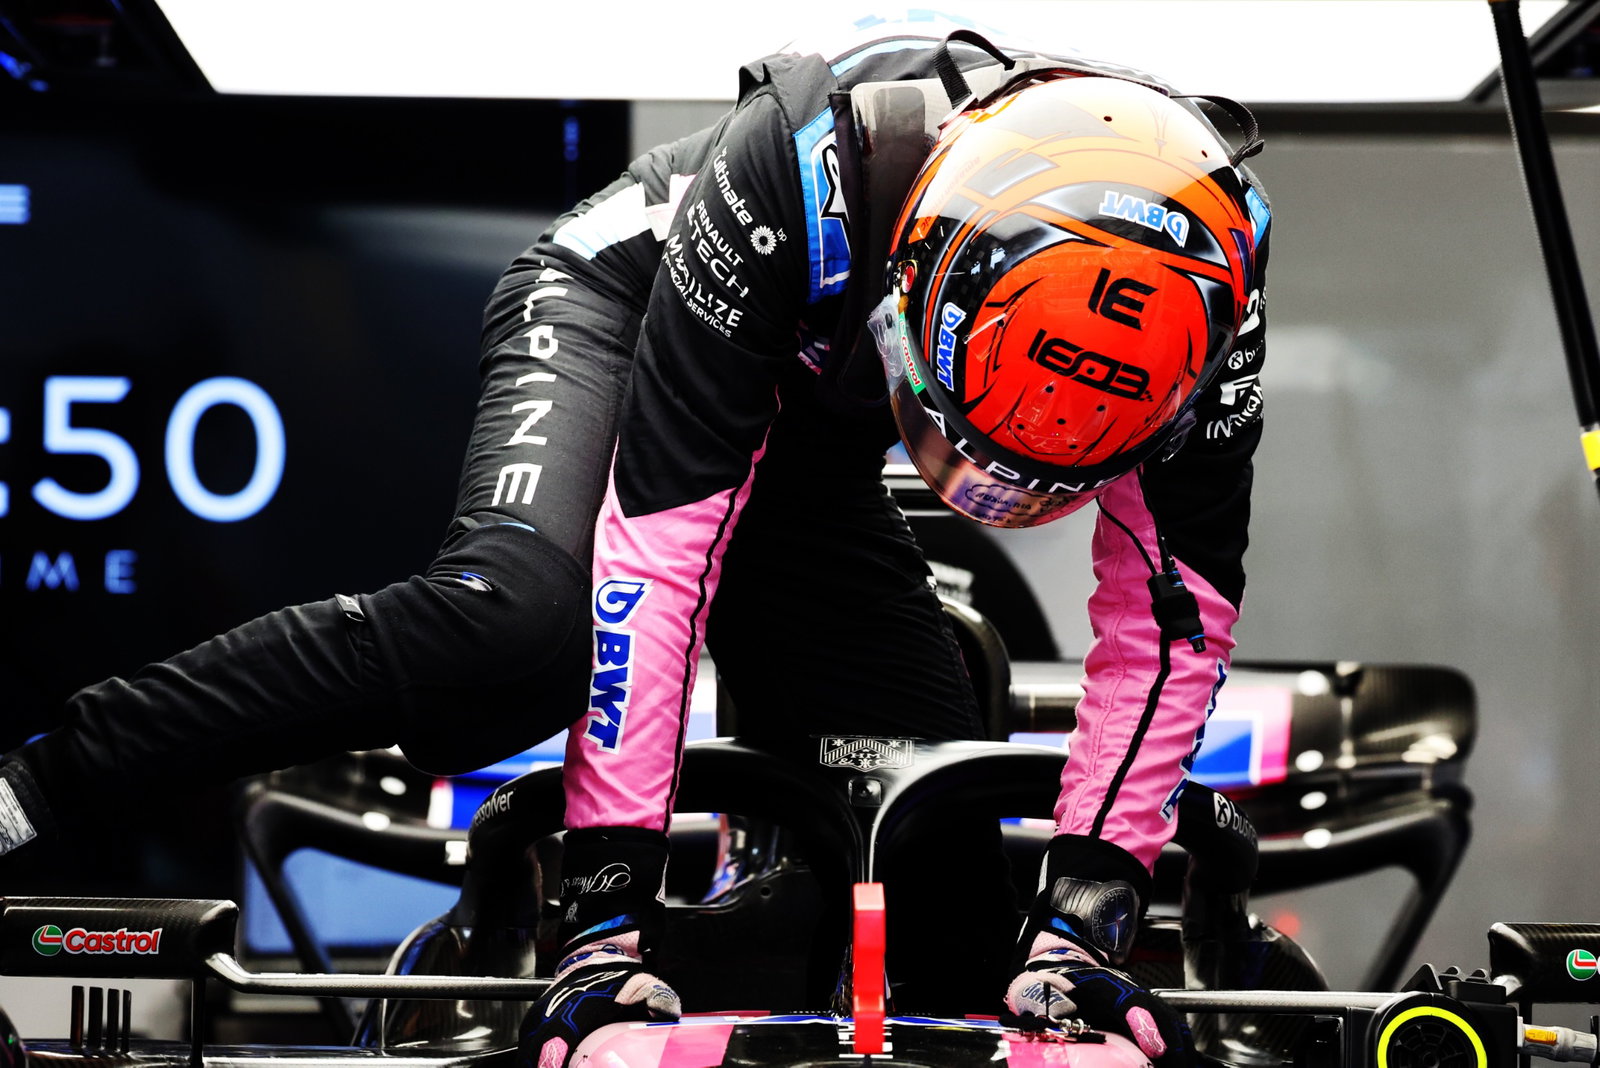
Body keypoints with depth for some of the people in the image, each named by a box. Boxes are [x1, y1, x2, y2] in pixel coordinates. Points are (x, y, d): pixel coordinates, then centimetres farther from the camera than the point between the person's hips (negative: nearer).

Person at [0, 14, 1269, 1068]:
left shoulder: (1201, 285, -30)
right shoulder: (806, 169, -40)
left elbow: (1175, 616, -20)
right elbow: (659, 548, -39)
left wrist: (1085, 910, -25)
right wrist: (613, 904, -38)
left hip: (809, 436, 6)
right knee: (516, 621, -35)